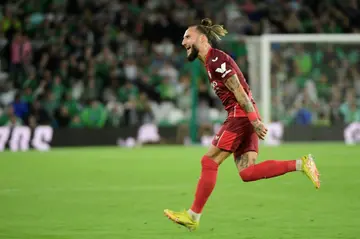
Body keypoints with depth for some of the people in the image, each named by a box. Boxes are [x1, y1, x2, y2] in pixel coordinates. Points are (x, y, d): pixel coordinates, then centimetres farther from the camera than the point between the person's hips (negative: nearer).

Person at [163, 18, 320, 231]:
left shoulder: (216, 59, -11)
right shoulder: (212, 60, 20)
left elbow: (239, 92, -17)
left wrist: (255, 121, -21)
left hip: (241, 116, -9)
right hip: (244, 118, 9)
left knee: (210, 161, -5)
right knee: (247, 173, 1)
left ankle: (193, 216, -1)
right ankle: (301, 164, -1)